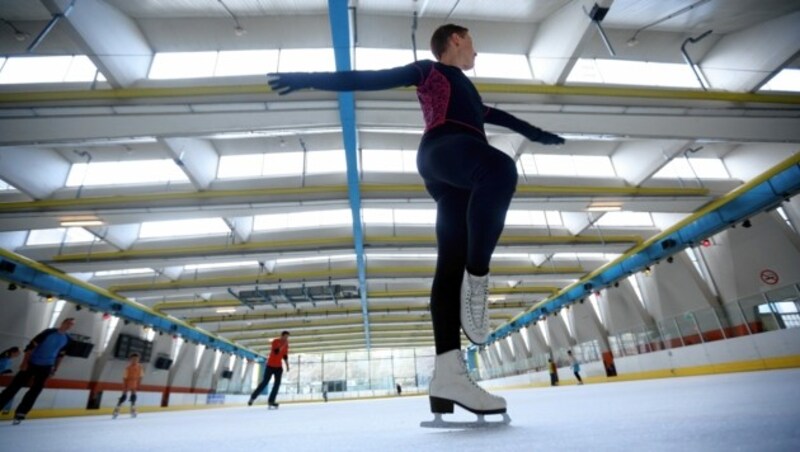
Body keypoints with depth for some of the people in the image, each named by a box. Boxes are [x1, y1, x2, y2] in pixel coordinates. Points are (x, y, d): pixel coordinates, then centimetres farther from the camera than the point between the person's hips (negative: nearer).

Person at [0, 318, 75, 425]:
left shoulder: (67, 339, 2)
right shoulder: (49, 332, -13)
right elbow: (31, 346, -12)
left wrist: (55, 369, 10)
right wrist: (25, 362, -16)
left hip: (46, 367, 4)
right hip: (32, 363, -3)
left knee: (35, 390, 3)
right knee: (15, 386, -1)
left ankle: (20, 413, 12)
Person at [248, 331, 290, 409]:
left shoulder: (286, 344, 3)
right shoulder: (275, 341, -14)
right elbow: (276, 351, -28)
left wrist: (287, 365, 7)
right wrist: (283, 345, -31)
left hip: (279, 367, 5)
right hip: (270, 365, -5)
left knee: (277, 383, -4)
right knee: (265, 382, -3)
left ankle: (271, 401, 1)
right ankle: (252, 397, 14)